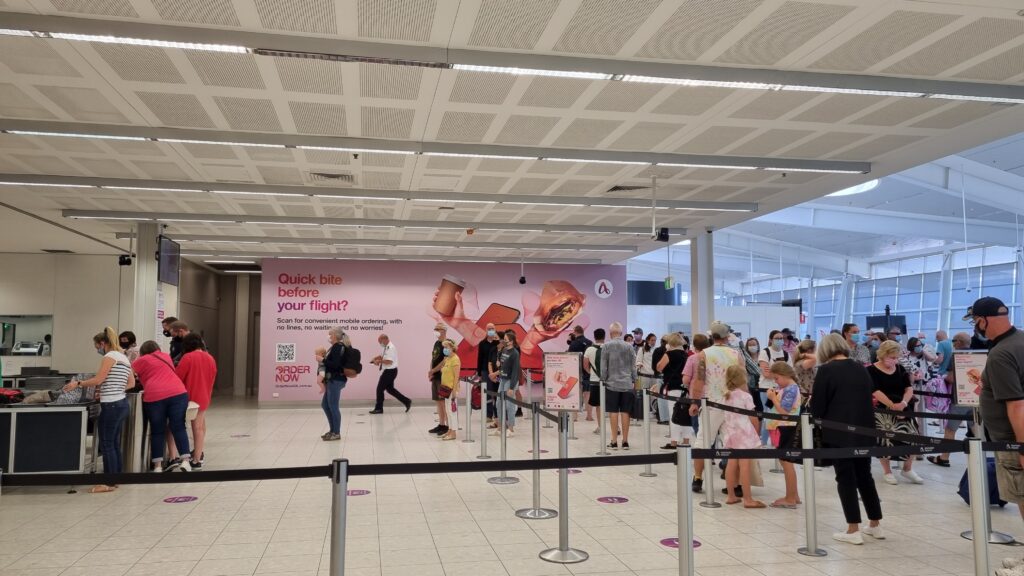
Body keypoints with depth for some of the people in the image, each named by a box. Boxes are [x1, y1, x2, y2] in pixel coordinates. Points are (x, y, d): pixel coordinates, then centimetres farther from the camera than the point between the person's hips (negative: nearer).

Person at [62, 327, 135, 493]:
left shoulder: (110, 356, -11)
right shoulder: (123, 357, 16)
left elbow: (98, 380, -16)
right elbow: (131, 383, 18)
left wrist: (77, 384, -6)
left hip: (111, 406, -9)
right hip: (121, 403, 9)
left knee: (107, 445, -2)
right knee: (115, 444, 13)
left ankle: (109, 483, 2)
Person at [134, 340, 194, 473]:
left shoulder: (142, 360, 15)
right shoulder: (166, 356, 27)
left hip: (154, 396, -2)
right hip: (178, 393, 2)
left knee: (157, 432, 8)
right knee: (178, 427, 6)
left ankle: (158, 466, 9)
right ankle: (186, 461, -3)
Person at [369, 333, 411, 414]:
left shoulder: (390, 348, -21)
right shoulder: (385, 347, 9)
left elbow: (389, 361, -27)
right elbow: (382, 356, 23)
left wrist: (379, 361, -17)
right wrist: (375, 358, 3)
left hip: (390, 371, -10)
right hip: (388, 371, 10)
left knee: (380, 389, -2)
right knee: (390, 389, 17)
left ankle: (378, 408, 9)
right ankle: (407, 402, 20)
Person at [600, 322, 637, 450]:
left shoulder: (606, 347, -5)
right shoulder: (629, 346, 3)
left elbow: (603, 367, -3)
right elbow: (633, 367, 6)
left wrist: (603, 380, 9)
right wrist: (633, 381, 15)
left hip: (612, 384, -2)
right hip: (627, 384, 2)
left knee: (613, 412, 2)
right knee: (625, 413, 4)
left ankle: (614, 441, 4)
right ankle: (625, 441, 8)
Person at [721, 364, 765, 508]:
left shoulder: (726, 396, 8)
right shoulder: (746, 396, -10)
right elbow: (753, 418, -7)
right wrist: (757, 431, 8)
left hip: (730, 434, 6)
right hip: (744, 434, -6)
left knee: (731, 464, 10)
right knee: (744, 466, -5)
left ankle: (731, 496, 16)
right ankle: (748, 499, -2)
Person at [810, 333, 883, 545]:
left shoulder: (826, 370, -10)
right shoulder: (861, 368, 8)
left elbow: (816, 407, -10)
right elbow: (868, 399, 17)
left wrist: (816, 406, 11)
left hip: (839, 433, -6)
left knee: (845, 478, 2)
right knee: (864, 476, 17)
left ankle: (854, 530, 4)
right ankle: (875, 525, 25)